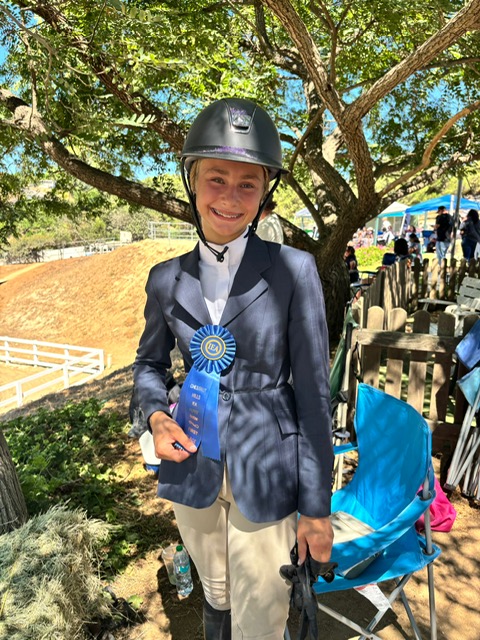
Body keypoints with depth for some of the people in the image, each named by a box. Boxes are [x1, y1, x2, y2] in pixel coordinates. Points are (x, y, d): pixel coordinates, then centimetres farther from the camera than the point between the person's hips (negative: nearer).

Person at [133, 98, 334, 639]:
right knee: (216, 596, 26)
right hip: (192, 467, 4)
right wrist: (156, 417, -10)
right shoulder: (167, 279, -3)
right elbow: (149, 363, 12)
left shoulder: (293, 270, -13)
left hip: (266, 473, -3)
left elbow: (312, 391, -10)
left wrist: (316, 507, -7)